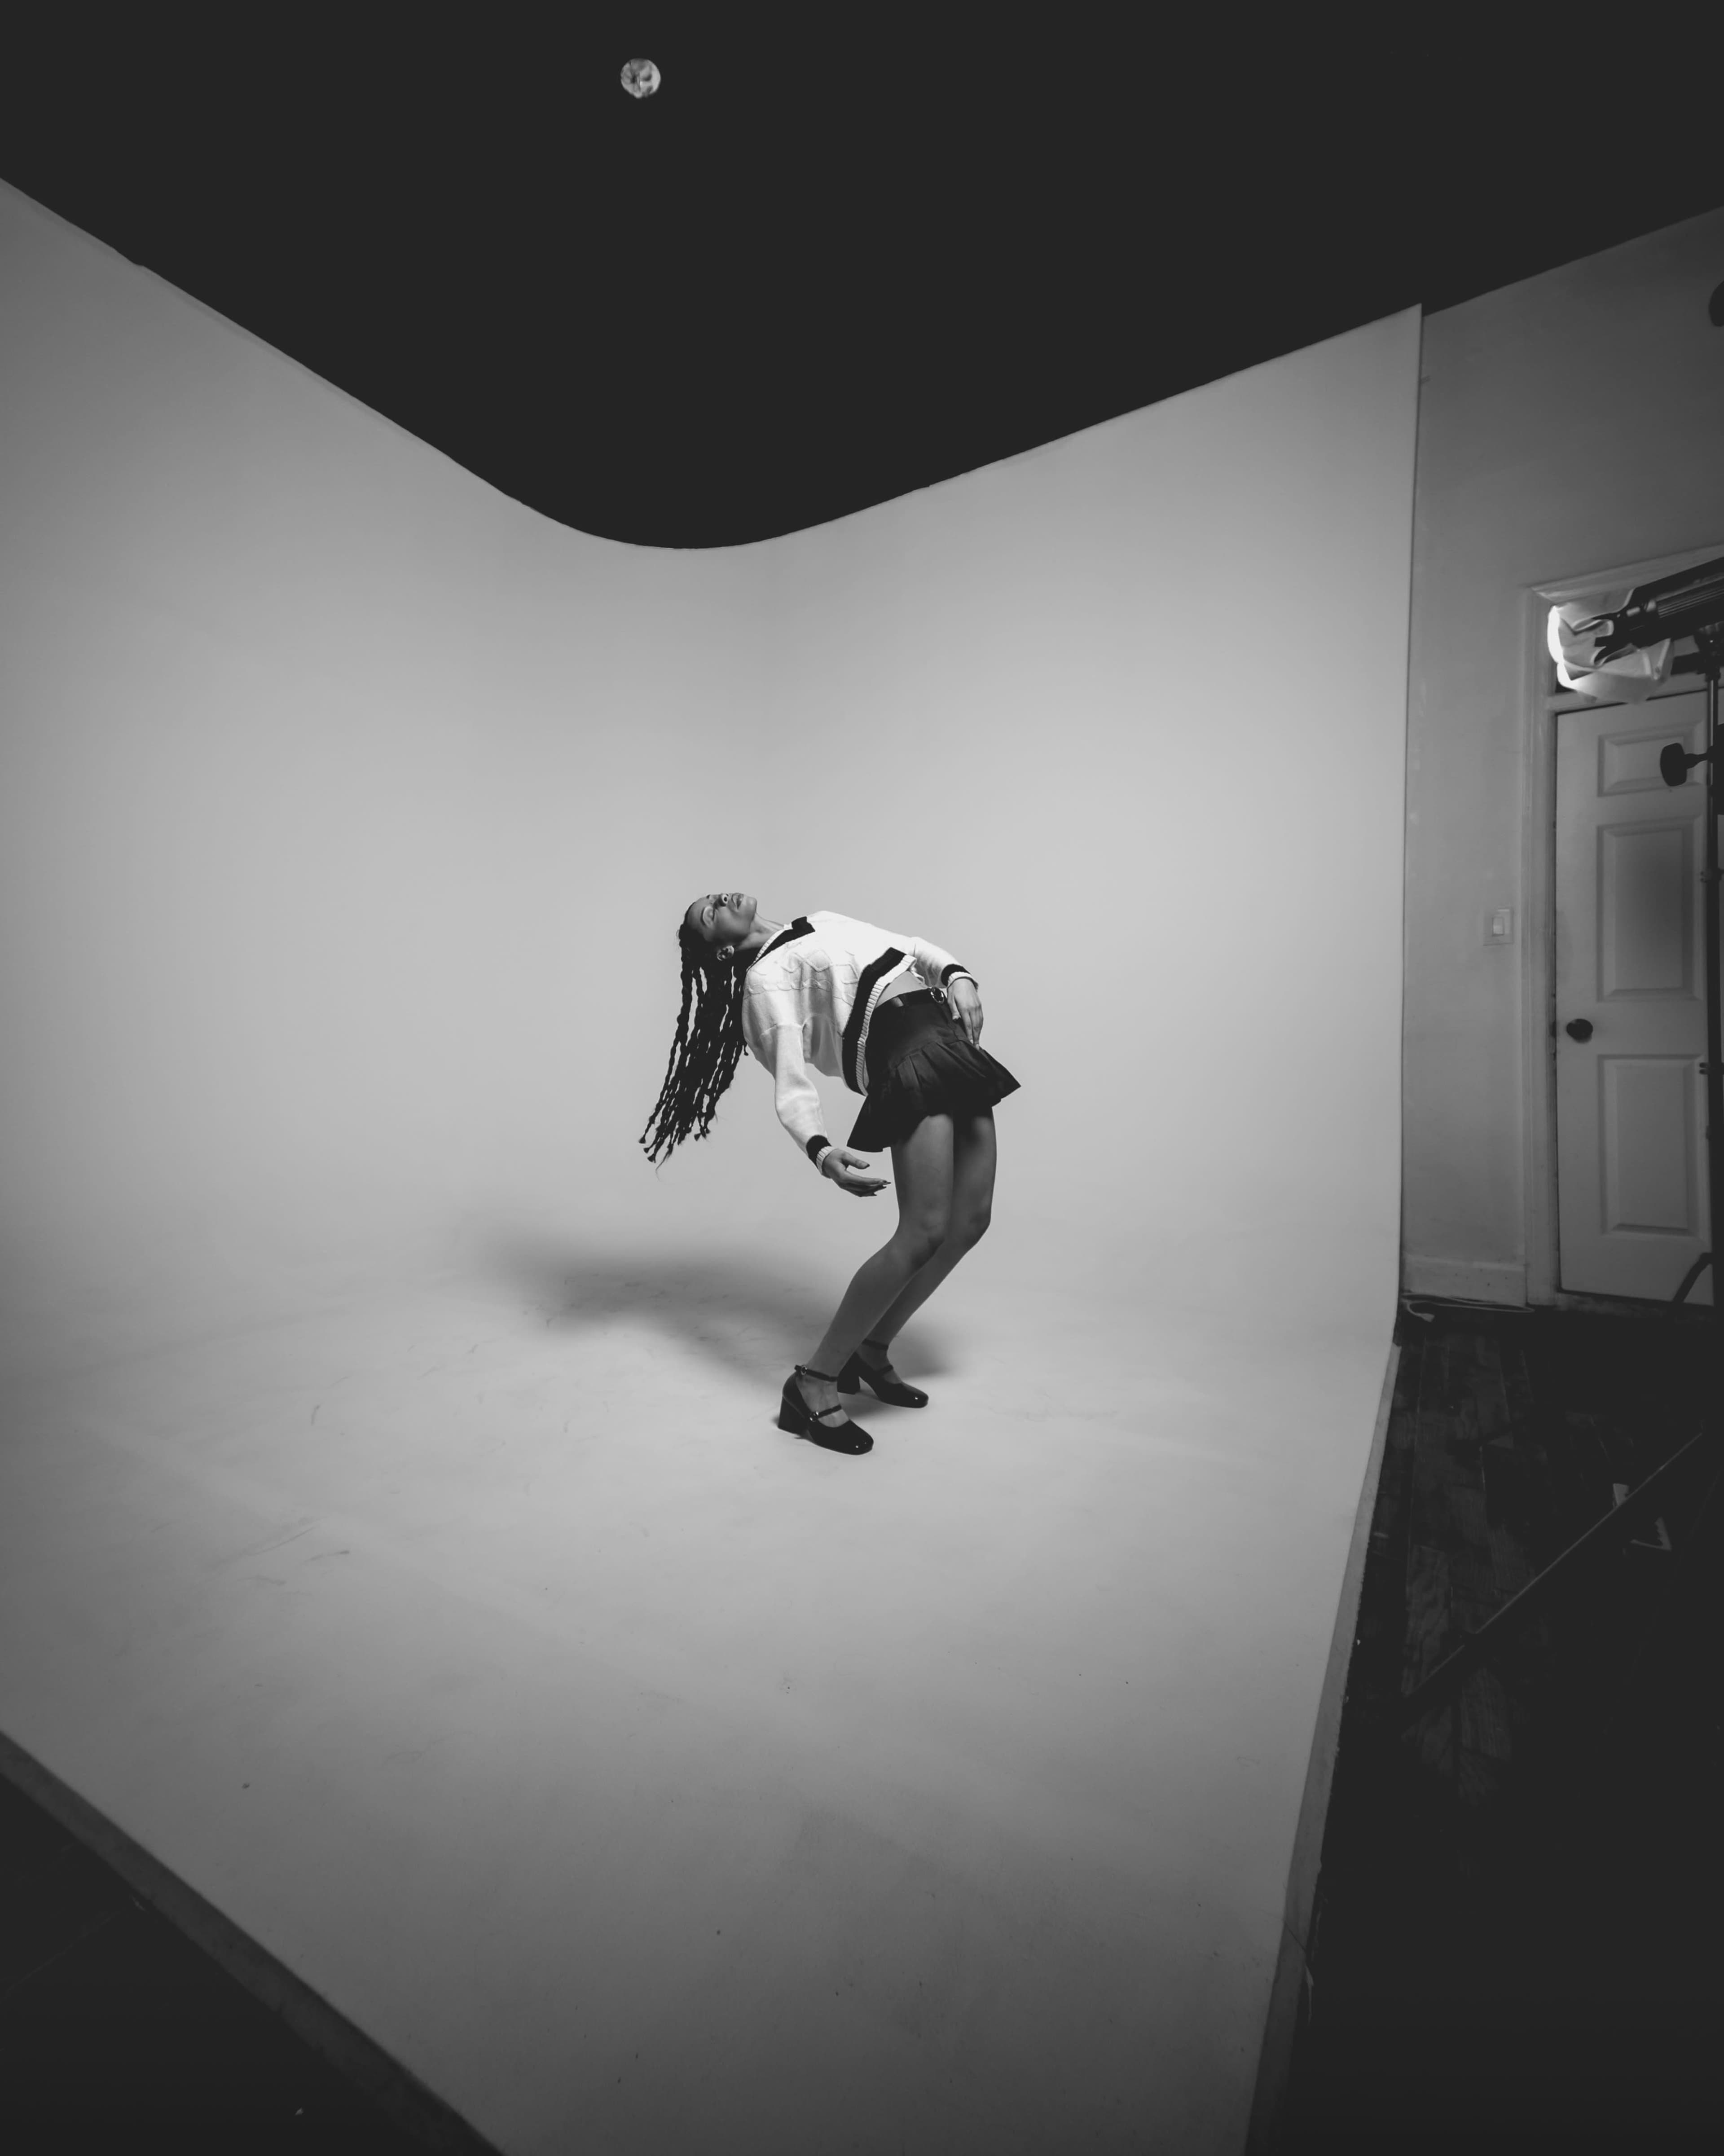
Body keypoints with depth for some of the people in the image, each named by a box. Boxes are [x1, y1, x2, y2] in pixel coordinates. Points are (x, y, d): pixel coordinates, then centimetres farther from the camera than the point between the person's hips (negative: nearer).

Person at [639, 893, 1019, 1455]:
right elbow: (792, 1083, -13)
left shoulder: (823, 923, 26)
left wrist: (958, 977, -2)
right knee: (925, 1232, -18)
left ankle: (871, 1352, 21)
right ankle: (813, 1383, -6)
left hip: (952, 1047, 8)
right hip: (905, 1056, -8)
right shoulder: (766, 977, 0)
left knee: (969, 1223, 5)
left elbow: (913, 948, 20)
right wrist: (820, 1150, -32)